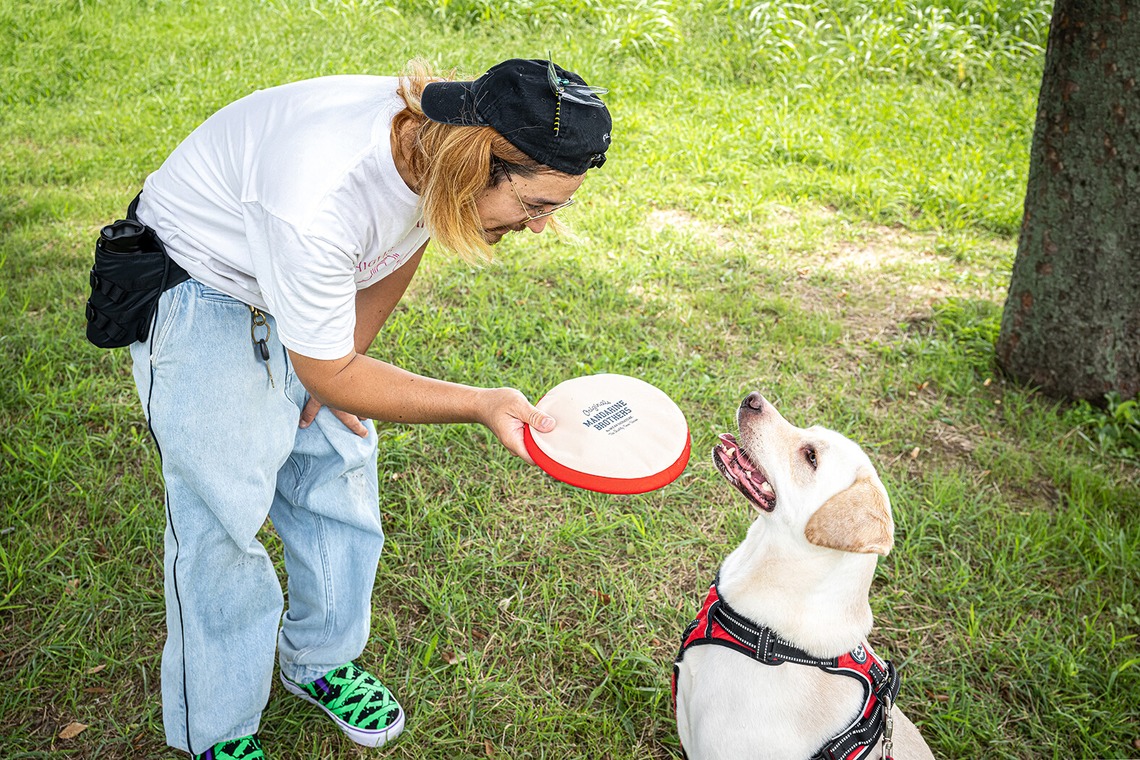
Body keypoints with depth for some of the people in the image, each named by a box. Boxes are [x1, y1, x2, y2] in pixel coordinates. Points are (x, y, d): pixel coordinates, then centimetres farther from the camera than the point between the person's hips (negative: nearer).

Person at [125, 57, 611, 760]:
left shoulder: (439, 143, -19)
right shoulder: (316, 201, -42)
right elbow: (328, 376, -29)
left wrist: (340, 367, 5)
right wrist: (482, 404, -33)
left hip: (314, 287, 7)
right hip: (201, 298, -7)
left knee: (338, 471, 10)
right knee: (222, 512, -3)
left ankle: (320, 661, 32)